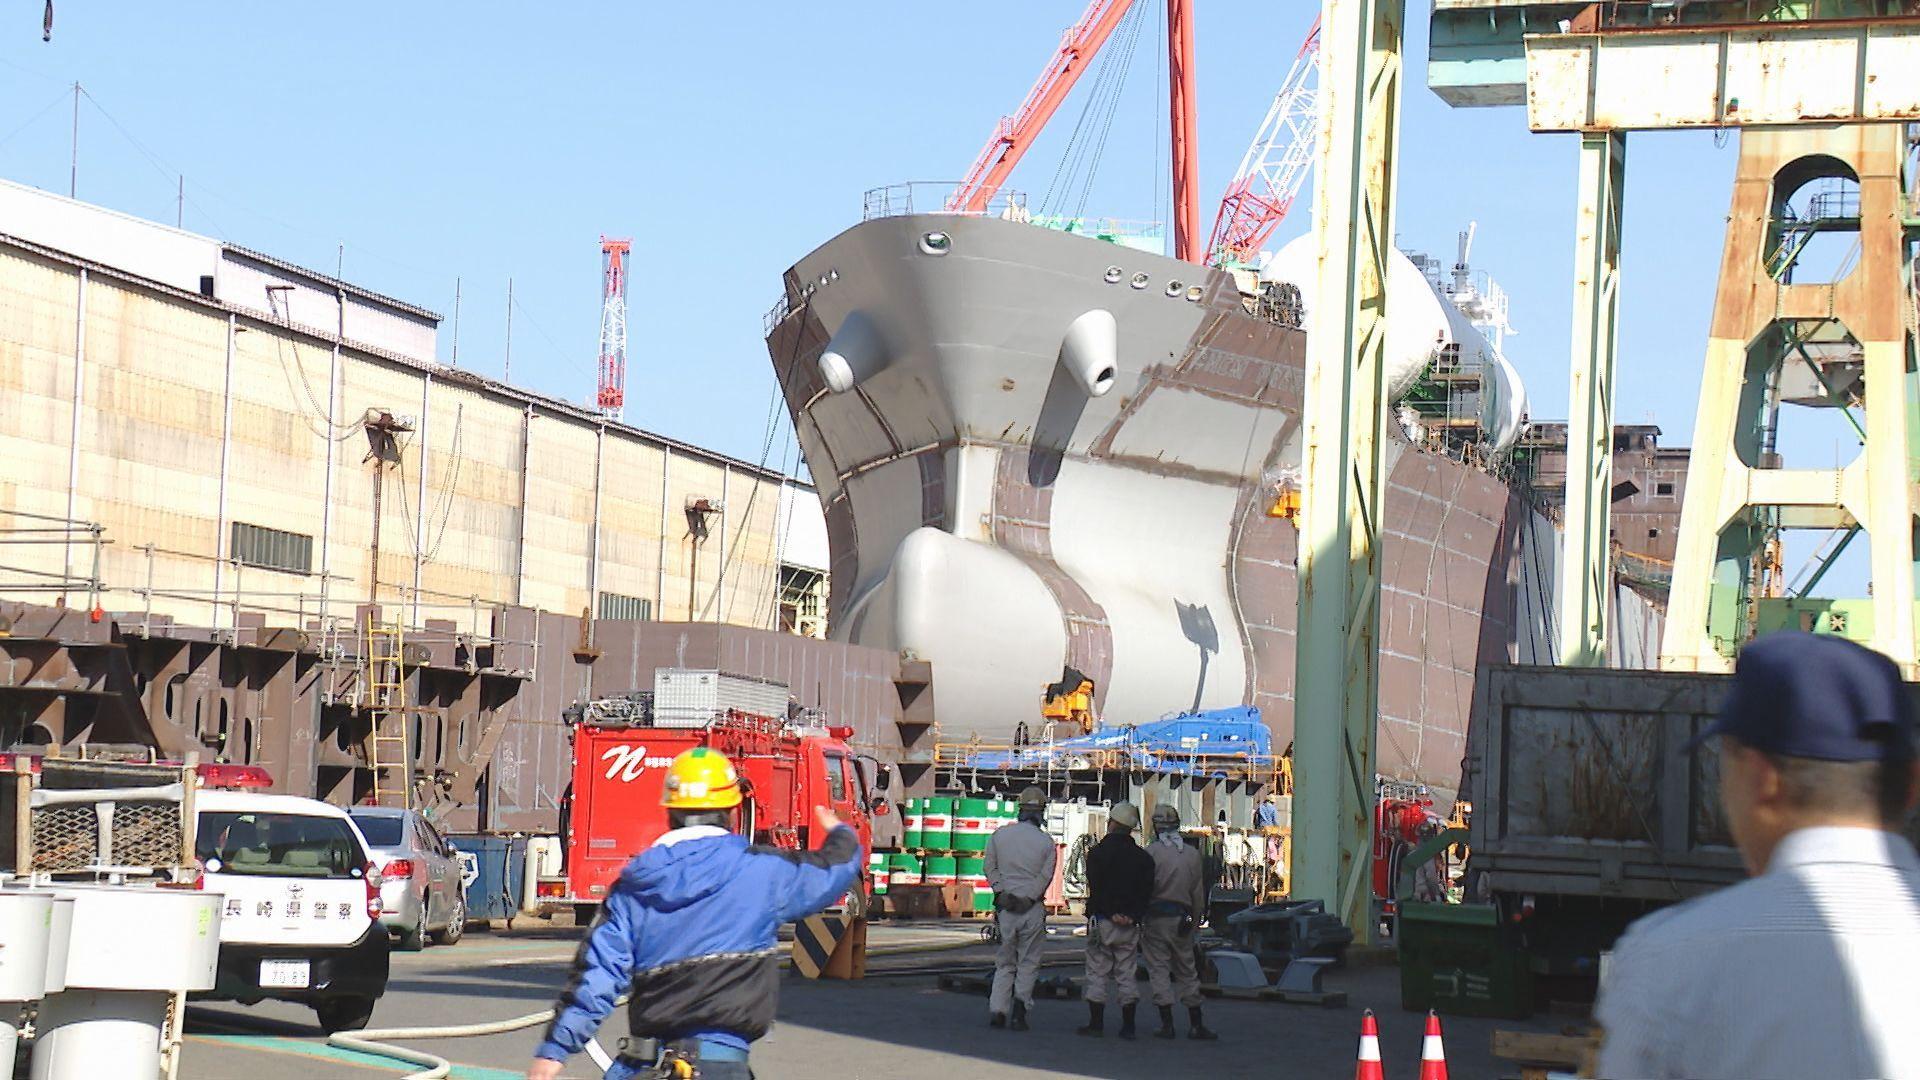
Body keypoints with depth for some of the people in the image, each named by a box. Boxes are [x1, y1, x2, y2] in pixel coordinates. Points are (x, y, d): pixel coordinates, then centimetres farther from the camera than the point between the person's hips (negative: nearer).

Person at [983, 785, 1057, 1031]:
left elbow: (991, 868, 2)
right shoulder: (1046, 842, -3)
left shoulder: (999, 835, 3)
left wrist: (1003, 893, 0)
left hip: (1005, 907, 2)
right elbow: (1045, 877, -5)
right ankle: (1021, 1000, -10)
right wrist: (1028, 898, 1)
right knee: (1028, 962, 9)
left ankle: (997, 1009, 1)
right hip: (1033, 909, -2)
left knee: (1005, 963, 11)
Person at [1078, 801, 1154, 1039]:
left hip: (1102, 920, -4)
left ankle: (1096, 1023, 1)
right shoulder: (1143, 857, 8)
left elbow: (1096, 888, -11)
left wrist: (1112, 913, -8)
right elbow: (1147, 892, 2)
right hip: (1130, 925, 4)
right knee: (1126, 974, 8)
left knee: (1097, 973, 2)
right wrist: (1133, 916, -5)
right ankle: (1128, 1026, 6)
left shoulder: (1098, 852, -5)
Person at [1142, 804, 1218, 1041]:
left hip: (1156, 915, -4)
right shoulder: (1192, 853, 7)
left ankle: (1167, 1023, -4)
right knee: (1187, 970, 11)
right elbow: (1199, 892, 10)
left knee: (1159, 970, 0)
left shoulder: (1152, 851, -7)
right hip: (1182, 917, 4)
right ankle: (1196, 1025, 12)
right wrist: (1194, 920, 18)